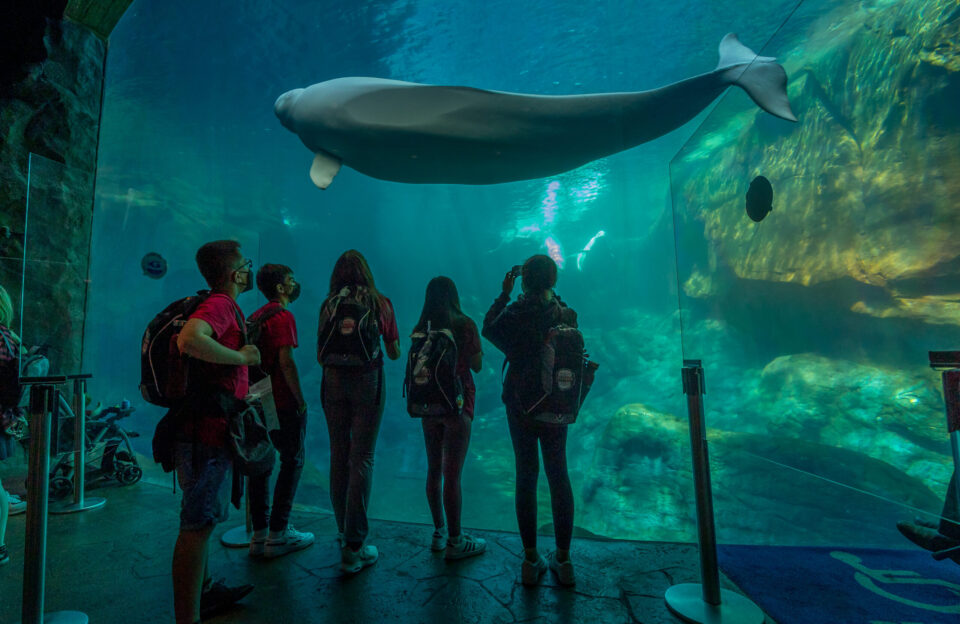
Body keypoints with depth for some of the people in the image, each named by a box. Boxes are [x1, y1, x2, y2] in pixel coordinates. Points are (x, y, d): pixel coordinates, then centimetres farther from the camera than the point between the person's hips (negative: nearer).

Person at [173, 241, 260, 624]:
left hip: (207, 432, 11)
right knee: (199, 524, -2)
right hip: (207, 433, -11)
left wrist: (242, 394, 28)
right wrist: (241, 357, -23)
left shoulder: (225, 306, 14)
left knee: (202, 519, 22)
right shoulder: (221, 304, -17)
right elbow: (189, 340, -37)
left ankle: (205, 591, 40)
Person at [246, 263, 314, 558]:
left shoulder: (255, 316, 13)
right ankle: (278, 535, 9)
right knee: (291, 462, 3)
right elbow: (286, 362, -21)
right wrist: (301, 400, -15)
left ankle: (259, 534, 22)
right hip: (283, 403, -8)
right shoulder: (283, 316, -14)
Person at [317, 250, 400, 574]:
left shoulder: (328, 305, 7)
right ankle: (354, 547, 4)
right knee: (362, 459, 0)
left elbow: (320, 356, 8)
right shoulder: (379, 303, 3)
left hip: (333, 381, 3)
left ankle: (345, 533, 27)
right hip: (367, 381, -2)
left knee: (338, 456, 14)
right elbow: (395, 353, 8)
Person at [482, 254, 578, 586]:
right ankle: (563, 558, 22)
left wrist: (504, 295, 7)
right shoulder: (565, 314, -8)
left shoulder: (514, 312, -15)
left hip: (520, 405, -1)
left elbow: (488, 329, 2)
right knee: (558, 476, 13)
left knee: (526, 476, 10)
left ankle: (531, 559, 19)